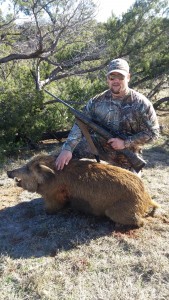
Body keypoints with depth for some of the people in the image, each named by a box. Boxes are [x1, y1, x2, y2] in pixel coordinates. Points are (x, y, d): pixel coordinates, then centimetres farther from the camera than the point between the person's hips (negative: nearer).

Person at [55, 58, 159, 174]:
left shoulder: (141, 103, -18)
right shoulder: (98, 101, -11)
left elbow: (153, 132, -15)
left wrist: (125, 143, -24)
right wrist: (67, 148, -26)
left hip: (125, 157, -2)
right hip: (98, 144, 2)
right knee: (73, 149, -2)